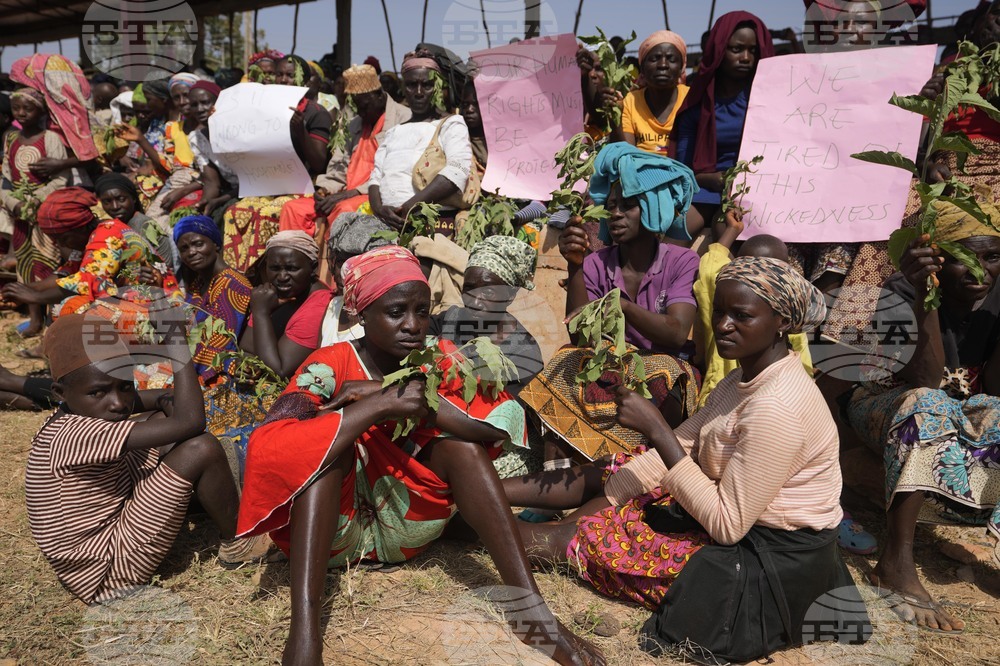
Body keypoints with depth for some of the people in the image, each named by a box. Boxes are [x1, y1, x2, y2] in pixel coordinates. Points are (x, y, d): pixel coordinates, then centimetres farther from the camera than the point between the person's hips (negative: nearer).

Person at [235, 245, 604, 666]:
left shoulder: (438, 360, -5)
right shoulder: (331, 365, -12)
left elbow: (503, 420, -23)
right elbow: (271, 440, -29)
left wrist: (402, 397, -26)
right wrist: (382, 405, -35)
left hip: (405, 528, 2)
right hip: (332, 528, -1)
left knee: (459, 437, -21)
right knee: (329, 435, -26)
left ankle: (535, 614, -25)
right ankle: (304, 630, -36)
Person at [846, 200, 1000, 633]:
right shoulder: (904, 291, -20)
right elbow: (926, 382, -31)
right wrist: (922, 295, -41)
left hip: (965, 414, 4)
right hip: (891, 408, -4)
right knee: (926, 404, -37)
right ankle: (897, 562, -41)